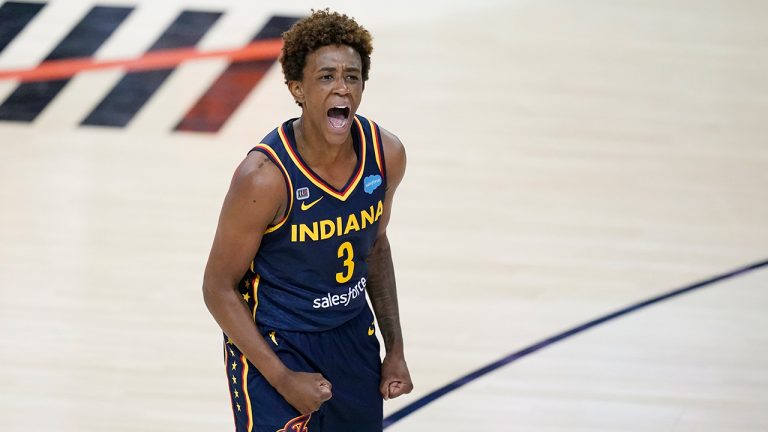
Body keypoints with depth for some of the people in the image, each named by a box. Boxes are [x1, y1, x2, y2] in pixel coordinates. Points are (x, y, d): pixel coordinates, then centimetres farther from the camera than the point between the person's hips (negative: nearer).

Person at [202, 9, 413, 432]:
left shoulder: (386, 154, -9)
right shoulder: (265, 177, -26)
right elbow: (219, 287, -17)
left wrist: (395, 349, 8)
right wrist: (282, 379, -19)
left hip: (353, 334, 6)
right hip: (273, 346, -5)